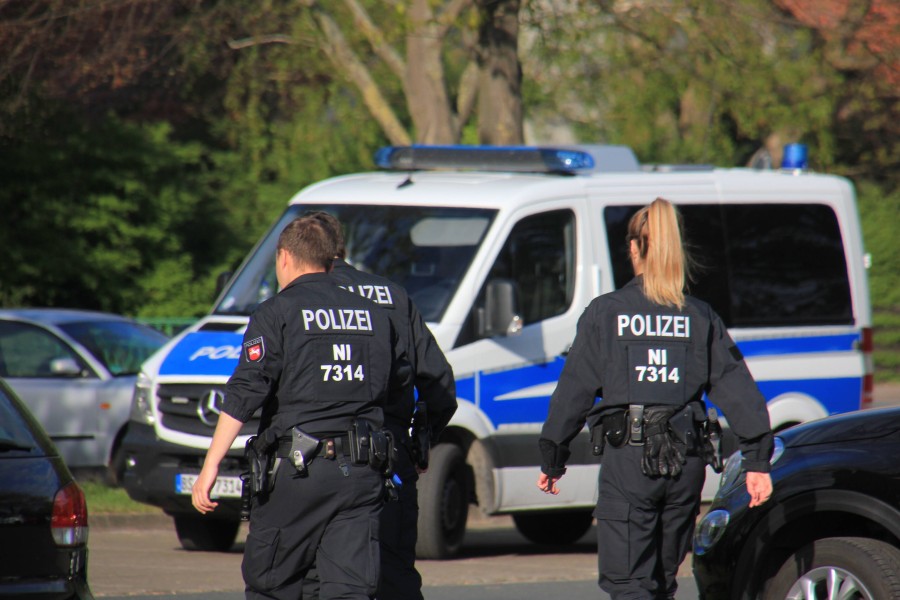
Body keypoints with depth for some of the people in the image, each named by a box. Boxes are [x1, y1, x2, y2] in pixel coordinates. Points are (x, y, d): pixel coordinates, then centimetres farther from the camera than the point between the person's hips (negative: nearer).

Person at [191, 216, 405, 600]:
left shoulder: (277, 313, -3)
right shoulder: (374, 316, 13)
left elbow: (243, 395, -11)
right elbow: (395, 388, 15)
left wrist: (210, 465, -13)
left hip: (297, 470, -4)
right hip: (361, 474, 4)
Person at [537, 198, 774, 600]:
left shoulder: (604, 313, -1)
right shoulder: (700, 317, 6)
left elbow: (574, 390, -1)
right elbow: (736, 388, 0)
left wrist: (552, 459, 6)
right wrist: (757, 460, -1)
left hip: (627, 460, -4)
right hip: (686, 461, 4)